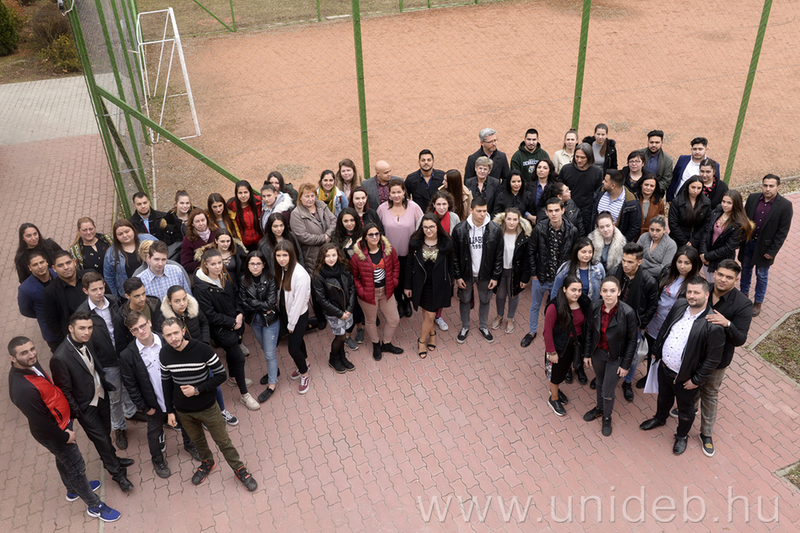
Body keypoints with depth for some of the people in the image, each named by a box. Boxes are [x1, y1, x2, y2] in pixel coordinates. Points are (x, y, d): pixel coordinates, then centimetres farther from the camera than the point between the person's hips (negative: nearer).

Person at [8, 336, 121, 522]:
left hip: (61, 421, 9)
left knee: (63, 461, 31)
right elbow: (40, 422, -29)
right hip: (53, 434, -9)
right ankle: (95, 506, 30)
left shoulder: (30, 364, -11)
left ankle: (73, 490, 56)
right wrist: (64, 437, -15)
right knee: (77, 467, 10)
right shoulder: (22, 389, -38)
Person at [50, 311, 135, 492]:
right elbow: (64, 391, -21)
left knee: (106, 432, 25)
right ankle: (117, 473, 29)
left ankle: (111, 459, 50)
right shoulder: (60, 358, -31)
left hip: (101, 397, 6)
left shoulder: (86, 343, -9)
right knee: (101, 439, 10)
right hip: (86, 408, -6)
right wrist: (76, 413, -14)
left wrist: (106, 385, 9)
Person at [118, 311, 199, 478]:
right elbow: (131, 386, -11)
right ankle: (157, 460, 50)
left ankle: (189, 444, 55)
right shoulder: (127, 355, -20)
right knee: (154, 433, 22)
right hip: (154, 404, -1)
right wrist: (144, 407, -8)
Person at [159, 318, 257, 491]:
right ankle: (207, 463, 52)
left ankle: (240, 470, 31)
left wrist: (198, 390, -25)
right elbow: (166, 382, 1)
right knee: (197, 440, 25)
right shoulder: (165, 353, -12)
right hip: (182, 411, 3)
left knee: (223, 441, 10)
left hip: (207, 407, -3)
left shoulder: (202, 350, -24)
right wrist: (170, 411, 4)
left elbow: (221, 375, -16)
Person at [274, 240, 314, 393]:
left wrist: (291, 323, -14)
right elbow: (281, 293, 4)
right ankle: (305, 362, 50)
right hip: (285, 312, 7)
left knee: (293, 349, -1)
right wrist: (286, 320, 5)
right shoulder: (281, 269, -5)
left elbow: (298, 301, -23)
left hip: (299, 315, -7)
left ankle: (305, 376, 23)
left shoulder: (300, 274, -28)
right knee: (297, 340, 26)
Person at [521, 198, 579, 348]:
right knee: (535, 306, 20)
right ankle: (532, 332, 42)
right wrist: (534, 273, -3)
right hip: (540, 277, 1)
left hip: (560, 279, -1)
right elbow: (531, 251, -4)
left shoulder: (572, 231, -15)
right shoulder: (540, 228, -15)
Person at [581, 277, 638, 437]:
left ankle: (607, 417, 38)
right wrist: (586, 354, 3)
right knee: (600, 383, 26)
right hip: (597, 352, 3)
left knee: (608, 392, 8)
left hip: (615, 357, -3)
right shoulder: (595, 306, -16)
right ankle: (599, 409, 52)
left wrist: (625, 365, -10)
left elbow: (631, 340, -15)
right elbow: (588, 330, -1)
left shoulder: (627, 312, -26)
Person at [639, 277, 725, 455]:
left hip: (685, 378, -5)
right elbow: (664, 329, 6)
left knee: (685, 409, 22)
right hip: (664, 367, 5)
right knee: (663, 397, 32)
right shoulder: (679, 306, -10)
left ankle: (682, 436, 48)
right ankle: (660, 418, 61)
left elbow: (712, 359, -21)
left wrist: (696, 380, -16)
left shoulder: (713, 326, -29)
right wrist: (656, 351, 10)